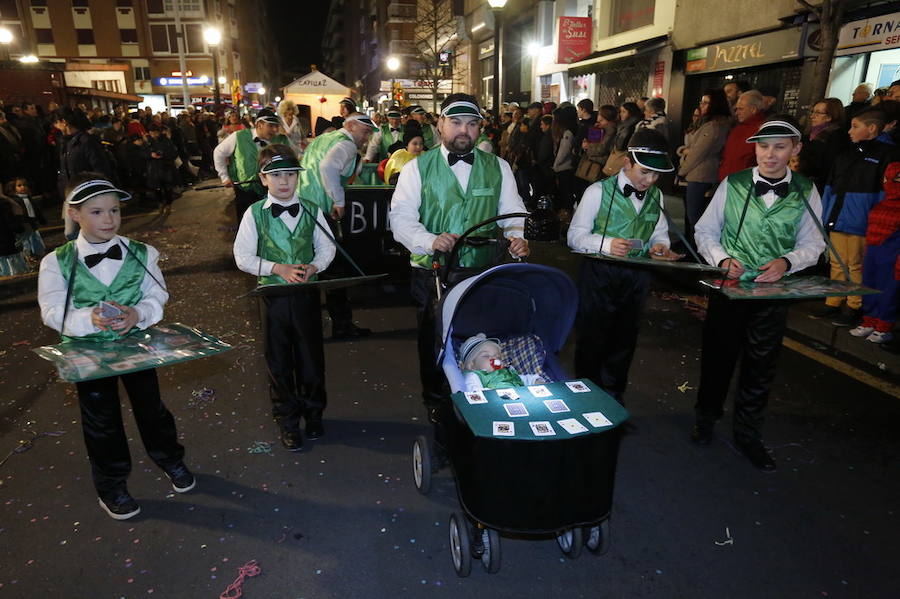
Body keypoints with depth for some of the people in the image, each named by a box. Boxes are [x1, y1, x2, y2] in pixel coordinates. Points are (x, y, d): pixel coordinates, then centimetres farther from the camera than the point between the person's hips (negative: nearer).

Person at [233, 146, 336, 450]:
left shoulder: (312, 210, -1)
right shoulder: (255, 214, -5)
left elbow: (327, 248, 6)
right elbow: (243, 257, -4)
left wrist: (314, 267, -14)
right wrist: (278, 269, -17)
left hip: (307, 293, 1)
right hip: (274, 295, -1)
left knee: (311, 356, 11)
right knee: (279, 361, 11)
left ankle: (313, 412, 34)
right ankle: (287, 420, 29)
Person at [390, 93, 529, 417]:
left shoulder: (498, 167, 8)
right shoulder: (417, 169, 0)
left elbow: (513, 213, 6)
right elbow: (401, 220, -9)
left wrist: (517, 237, -17)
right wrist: (431, 241, -27)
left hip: (485, 273, 2)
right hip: (432, 273, -1)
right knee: (434, 342, 13)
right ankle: (435, 403, 35)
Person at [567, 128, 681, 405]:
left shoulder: (656, 196, 6)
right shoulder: (599, 191, -9)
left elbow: (660, 234, 14)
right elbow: (574, 236, -10)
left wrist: (659, 245, -9)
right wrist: (606, 244, -26)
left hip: (636, 278, 5)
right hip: (599, 275, -4)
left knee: (624, 341, 18)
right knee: (591, 340, 6)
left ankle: (613, 397, 37)